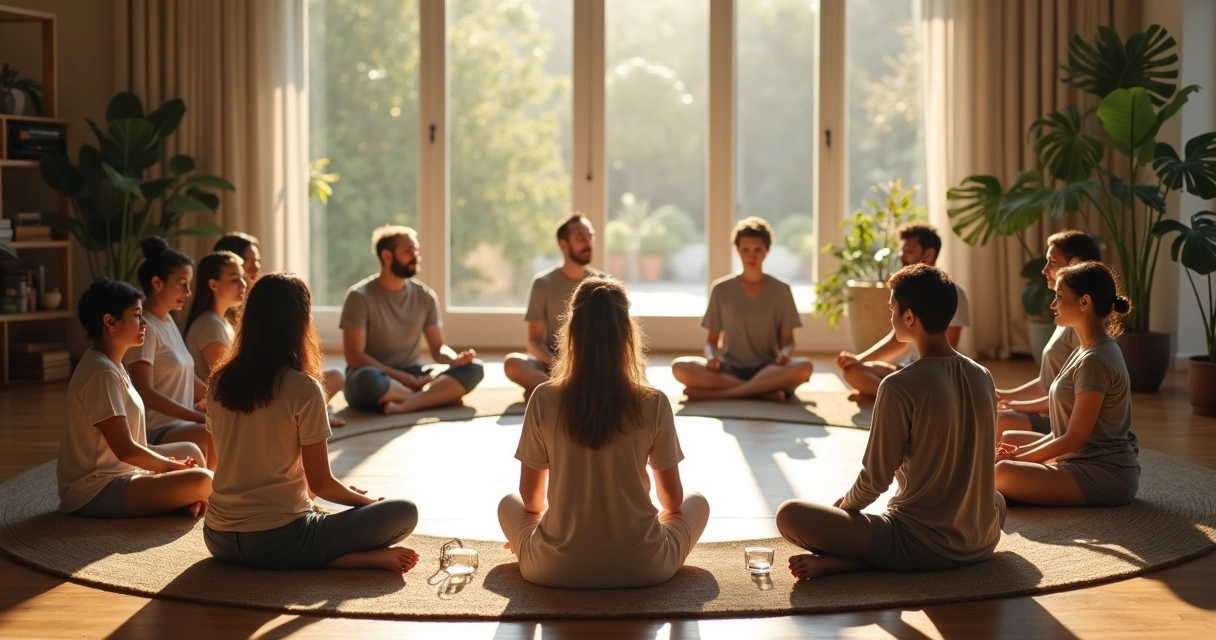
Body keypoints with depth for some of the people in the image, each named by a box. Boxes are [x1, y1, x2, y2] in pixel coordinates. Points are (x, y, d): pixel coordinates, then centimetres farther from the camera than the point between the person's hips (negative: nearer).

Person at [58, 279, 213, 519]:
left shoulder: (110, 365, 12)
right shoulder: (102, 373, -19)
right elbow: (125, 450, -21)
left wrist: (167, 463, 2)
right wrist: (173, 467, -7)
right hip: (95, 492, -11)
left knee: (191, 451, 21)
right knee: (201, 481, -25)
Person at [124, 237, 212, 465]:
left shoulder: (169, 322, 15)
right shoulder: (145, 328, -13)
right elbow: (145, 393, -21)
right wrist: (200, 417, -22)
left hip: (179, 425, 10)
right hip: (155, 433, -10)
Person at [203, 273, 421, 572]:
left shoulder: (220, 382, 4)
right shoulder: (303, 389, -13)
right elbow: (320, 483, -8)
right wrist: (369, 501, 12)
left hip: (219, 539, 5)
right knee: (405, 513, 4)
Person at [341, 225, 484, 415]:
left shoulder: (425, 296, 4)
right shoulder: (360, 296, -10)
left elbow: (438, 348, 6)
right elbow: (355, 357, -14)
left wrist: (456, 359, -18)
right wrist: (403, 377, -20)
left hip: (412, 375, 5)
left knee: (473, 368, -17)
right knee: (368, 379, -41)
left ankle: (405, 404, -32)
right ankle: (438, 395, -19)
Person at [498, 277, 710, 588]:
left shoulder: (544, 400, -8)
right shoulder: (654, 404, -9)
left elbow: (530, 498, 3)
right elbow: (673, 499, 4)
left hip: (556, 568, 1)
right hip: (641, 566, 0)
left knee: (509, 504, 30)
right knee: (697, 502, 27)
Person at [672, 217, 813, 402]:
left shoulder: (781, 290, 5)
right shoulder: (721, 290, 6)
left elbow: (787, 340, 5)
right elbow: (712, 340, 7)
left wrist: (785, 353, -20)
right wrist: (711, 357, -16)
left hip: (767, 371, 0)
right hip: (729, 369, 0)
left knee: (804, 367, -34)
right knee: (680, 367, -29)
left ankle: (714, 393, -31)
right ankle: (765, 391, -30)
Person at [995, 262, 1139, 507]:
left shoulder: (1094, 360, -19)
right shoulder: (1088, 351, 11)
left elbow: (1075, 439, -19)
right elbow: (1068, 429, 14)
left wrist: (1019, 458, -10)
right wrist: (1023, 451, 4)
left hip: (1106, 476, -10)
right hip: (1089, 460, 10)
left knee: (1004, 473, -28)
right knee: (1008, 439, 23)